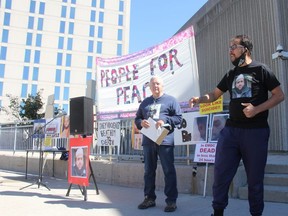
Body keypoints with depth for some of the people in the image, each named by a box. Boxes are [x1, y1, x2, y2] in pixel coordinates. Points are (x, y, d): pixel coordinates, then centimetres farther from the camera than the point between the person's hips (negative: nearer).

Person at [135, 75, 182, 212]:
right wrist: (141, 123, -5)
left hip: (164, 140, -4)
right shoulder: (145, 102, 18)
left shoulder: (170, 100, 5)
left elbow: (179, 118, -1)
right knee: (148, 171, 11)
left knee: (169, 171, -1)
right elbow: (137, 118, 19)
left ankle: (171, 200, 7)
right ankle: (149, 198, 22)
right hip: (148, 141, 5)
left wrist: (165, 121, -16)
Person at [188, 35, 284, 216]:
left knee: (255, 178, 5)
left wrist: (257, 109, -16)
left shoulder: (261, 69, -1)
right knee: (221, 172, 3)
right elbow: (214, 95, 17)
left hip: (256, 131, -4)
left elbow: (279, 95, -2)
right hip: (231, 129, 5)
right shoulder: (231, 75, 14)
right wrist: (199, 99, -4)